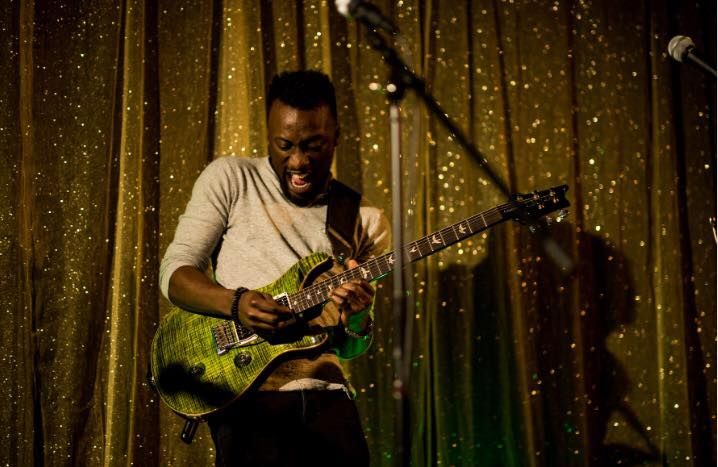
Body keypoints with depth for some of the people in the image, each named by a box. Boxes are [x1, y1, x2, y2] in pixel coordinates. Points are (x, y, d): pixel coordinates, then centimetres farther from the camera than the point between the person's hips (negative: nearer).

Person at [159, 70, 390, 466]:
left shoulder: (365, 220, 9)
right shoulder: (230, 179, 4)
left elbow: (350, 350, 11)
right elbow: (174, 271, -1)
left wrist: (355, 319, -13)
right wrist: (236, 303, -20)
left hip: (325, 393, 3)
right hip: (247, 394, -3)